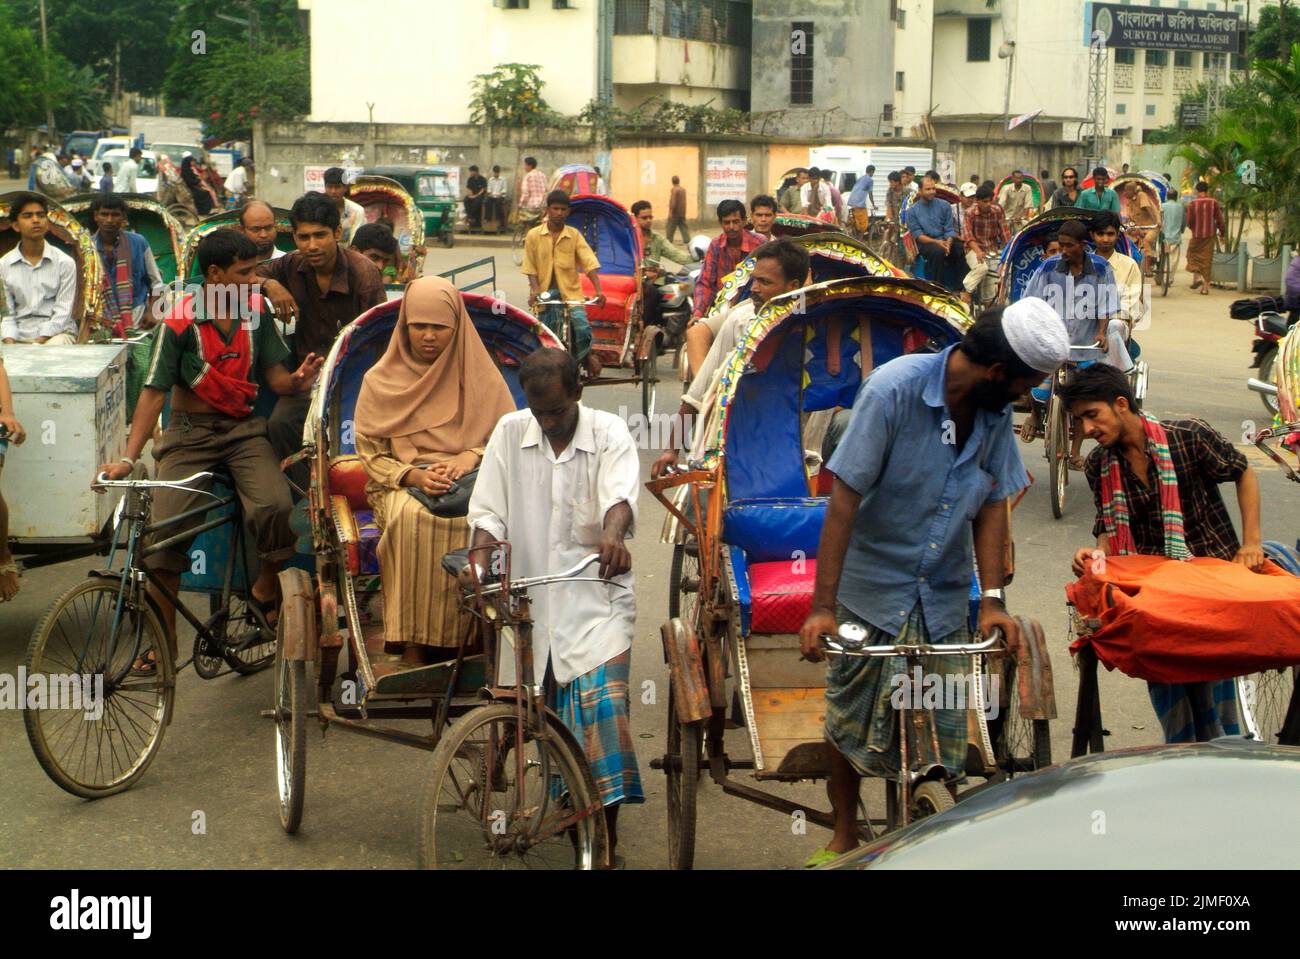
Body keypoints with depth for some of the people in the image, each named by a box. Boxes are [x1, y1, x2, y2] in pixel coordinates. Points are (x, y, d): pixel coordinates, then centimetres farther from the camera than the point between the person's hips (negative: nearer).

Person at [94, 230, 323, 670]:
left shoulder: (256, 315, 2)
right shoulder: (178, 323, -9)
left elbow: (276, 378, 3)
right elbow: (154, 392, -10)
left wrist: (298, 380, -22)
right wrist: (128, 457, -19)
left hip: (243, 430, 2)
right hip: (190, 434, -2)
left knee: (276, 506, -26)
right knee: (166, 528, -16)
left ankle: (265, 588, 4)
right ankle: (163, 635, 1)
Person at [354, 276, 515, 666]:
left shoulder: (482, 376, 11)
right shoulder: (381, 380, 10)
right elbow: (370, 453, 5)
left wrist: (471, 457, -10)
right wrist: (414, 476, -13)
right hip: (401, 486, -1)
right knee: (412, 517, -37)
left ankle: (459, 640, -28)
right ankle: (412, 645, -34)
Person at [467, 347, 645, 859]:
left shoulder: (609, 432, -2)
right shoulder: (510, 432, 5)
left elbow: (620, 493, -21)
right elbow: (488, 510, 3)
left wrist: (613, 534, -43)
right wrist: (481, 558, -16)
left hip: (596, 596, -3)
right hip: (531, 599, 3)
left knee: (601, 702, -15)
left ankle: (606, 834, -7)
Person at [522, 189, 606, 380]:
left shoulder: (574, 235, 3)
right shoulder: (534, 235, 3)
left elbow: (590, 263, -4)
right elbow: (530, 269, 2)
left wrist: (598, 291, -17)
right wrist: (535, 290, -14)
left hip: (570, 292, -1)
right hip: (545, 294, 1)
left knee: (582, 327, -22)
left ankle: (586, 356, 5)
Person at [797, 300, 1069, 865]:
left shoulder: (996, 410, -4)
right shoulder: (894, 389, -21)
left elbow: (993, 504, 3)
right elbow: (845, 498, -22)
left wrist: (993, 598, -8)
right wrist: (823, 606, -25)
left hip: (943, 597, 4)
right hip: (871, 590, -4)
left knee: (942, 728, 4)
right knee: (851, 717, 11)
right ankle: (845, 835, 31)